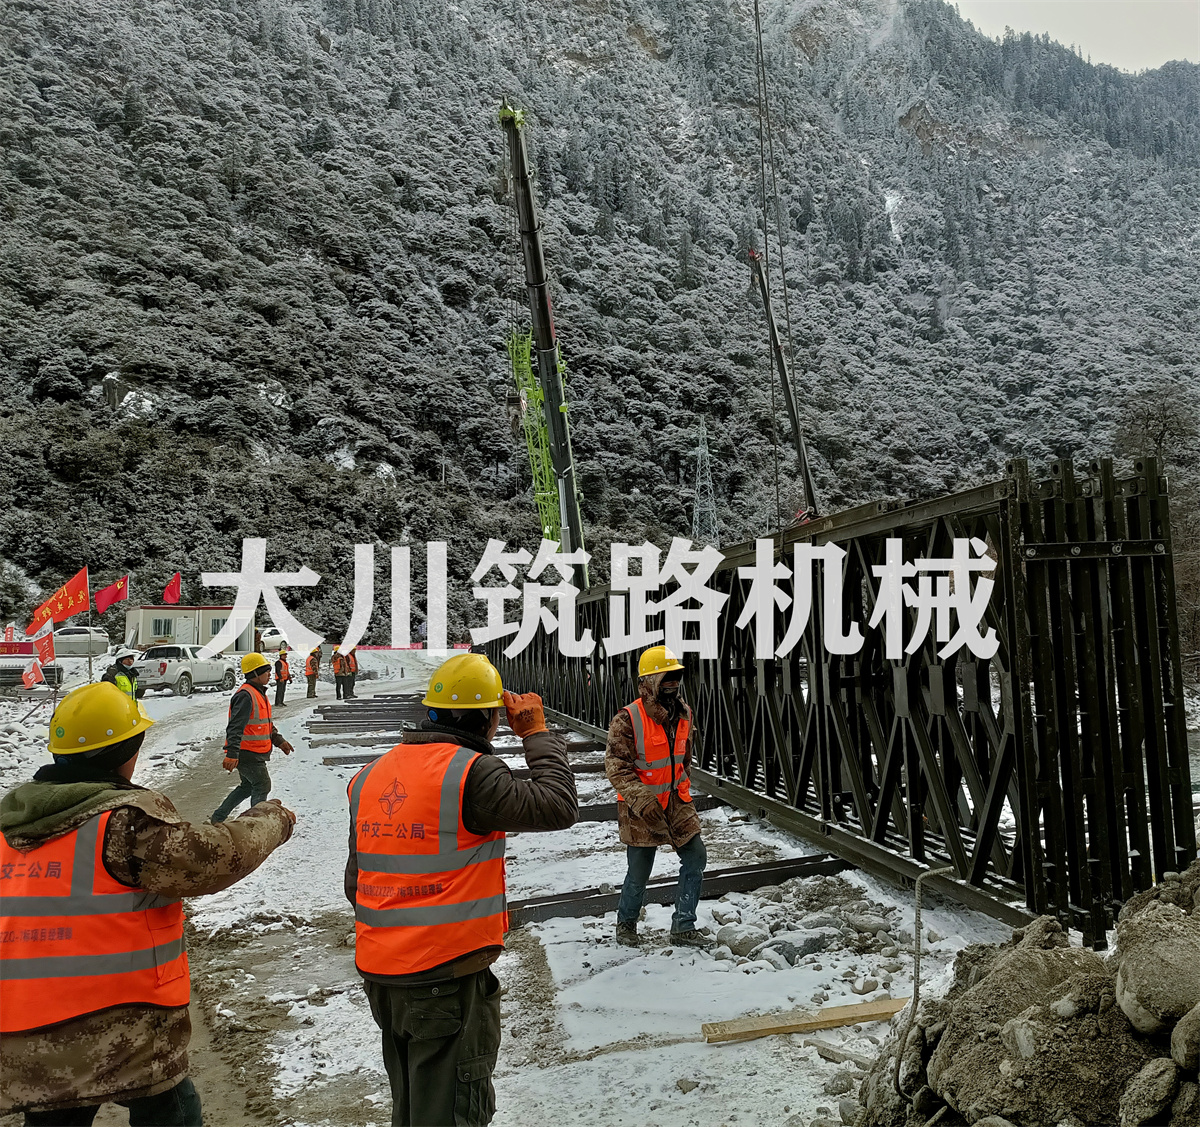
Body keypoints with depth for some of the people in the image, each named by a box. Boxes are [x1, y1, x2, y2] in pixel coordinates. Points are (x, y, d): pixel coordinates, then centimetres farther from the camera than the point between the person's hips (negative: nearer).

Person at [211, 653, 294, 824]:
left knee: (247, 787, 20)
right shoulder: (246, 696, -20)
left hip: (253, 754, 10)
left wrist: (279, 741, 23)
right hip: (247, 755, -10)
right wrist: (232, 755, -34)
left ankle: (218, 817, 30)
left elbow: (266, 724, 25)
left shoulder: (259, 693, 14)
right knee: (262, 787, 0)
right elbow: (235, 728, -28)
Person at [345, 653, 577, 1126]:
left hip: (380, 977, 7)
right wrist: (537, 734, -5)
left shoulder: (371, 776, 5)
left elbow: (355, 882, 12)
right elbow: (557, 807, -16)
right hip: (446, 980, -7)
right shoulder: (473, 772, -20)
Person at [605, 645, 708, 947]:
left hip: (676, 801, 6)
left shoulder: (683, 713, 3)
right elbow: (616, 766, -21)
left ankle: (683, 927, 18)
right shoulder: (627, 720, -20)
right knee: (639, 871, 5)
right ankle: (626, 923, 32)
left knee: (695, 857, 4)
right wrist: (642, 801, -29)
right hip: (641, 808, -6)